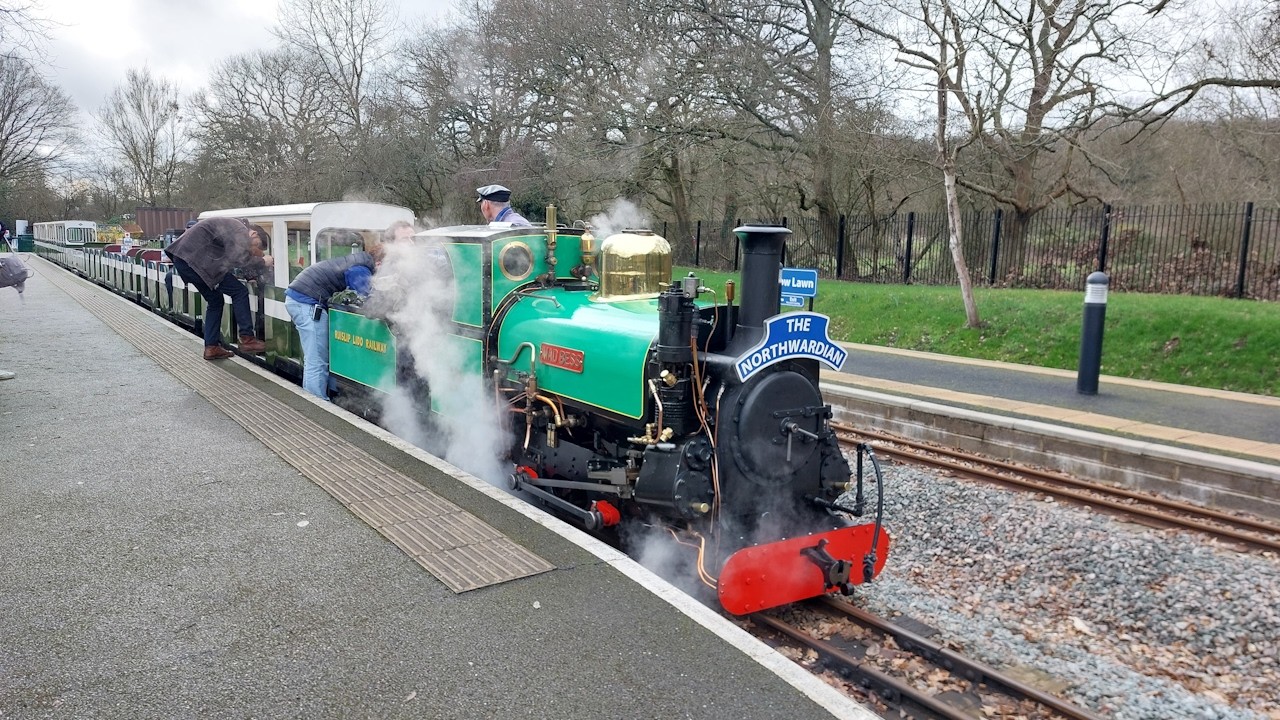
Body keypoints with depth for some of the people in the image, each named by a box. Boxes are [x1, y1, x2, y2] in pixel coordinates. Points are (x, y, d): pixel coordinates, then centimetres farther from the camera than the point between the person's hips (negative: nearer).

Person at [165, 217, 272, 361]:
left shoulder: (233, 226, 21)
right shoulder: (240, 230, -10)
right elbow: (241, 260, -22)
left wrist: (256, 257, 11)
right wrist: (262, 262, -8)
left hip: (182, 258, 11)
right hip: (193, 258, -11)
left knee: (215, 300, 19)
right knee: (239, 292, -6)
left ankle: (211, 347, 19)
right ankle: (247, 339, -4)